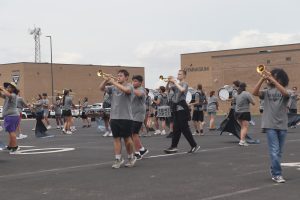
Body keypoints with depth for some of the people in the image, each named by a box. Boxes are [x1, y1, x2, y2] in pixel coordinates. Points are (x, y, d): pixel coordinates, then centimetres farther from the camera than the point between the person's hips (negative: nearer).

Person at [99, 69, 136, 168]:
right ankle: (118, 159, 10)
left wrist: (114, 82, -21)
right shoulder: (113, 88, 12)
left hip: (126, 117, -5)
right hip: (114, 117, 5)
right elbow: (101, 88, 5)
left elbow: (126, 90, -26)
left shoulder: (129, 86, -3)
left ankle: (131, 158, 19)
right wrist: (106, 80, -12)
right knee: (116, 138, 5)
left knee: (127, 138, 2)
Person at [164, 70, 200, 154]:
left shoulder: (185, 84, -4)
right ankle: (173, 147, 9)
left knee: (184, 128, -8)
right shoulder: (176, 85, 16)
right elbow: (167, 88, 10)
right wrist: (169, 81, -7)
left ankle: (194, 145, -1)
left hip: (182, 108, -7)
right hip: (177, 108, 7)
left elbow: (182, 90, -25)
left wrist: (175, 82, -17)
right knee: (176, 129, 7)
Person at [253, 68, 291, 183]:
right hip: (270, 125, -2)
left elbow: (285, 92, -20)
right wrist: (262, 79, -17)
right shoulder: (267, 91, 6)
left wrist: (273, 80, -22)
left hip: (282, 125, 2)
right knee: (274, 150, -9)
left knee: (279, 151, 11)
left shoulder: (286, 92, 4)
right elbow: (255, 93, -9)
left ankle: (274, 171, 26)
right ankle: (277, 174, -7)